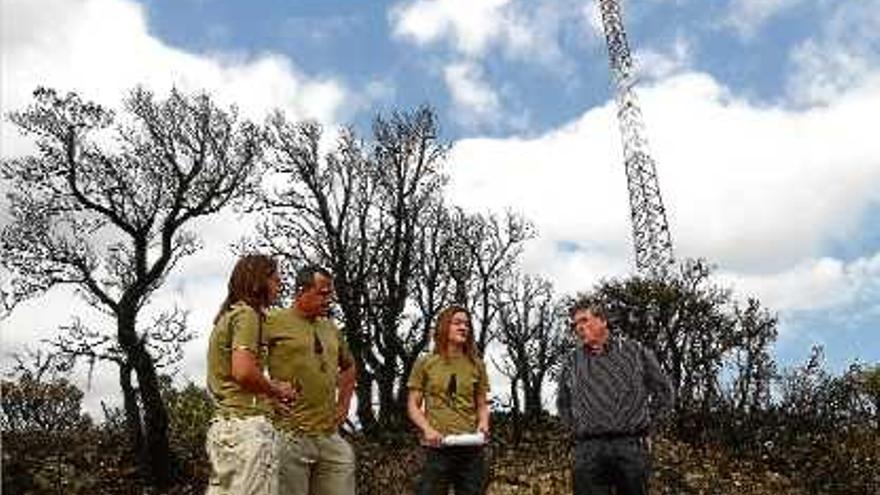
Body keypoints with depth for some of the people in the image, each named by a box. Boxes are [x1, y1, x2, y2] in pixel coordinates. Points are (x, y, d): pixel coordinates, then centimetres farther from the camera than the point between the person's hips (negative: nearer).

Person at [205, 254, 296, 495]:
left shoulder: (226, 316, 20)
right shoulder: (246, 314, -9)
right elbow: (243, 371, -23)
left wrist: (267, 396, 20)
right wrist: (276, 390, -7)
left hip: (222, 423, 10)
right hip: (247, 424, -10)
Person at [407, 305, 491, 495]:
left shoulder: (476, 365, 10)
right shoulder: (425, 363, 3)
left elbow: (482, 404, 15)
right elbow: (413, 405, 4)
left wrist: (483, 423, -6)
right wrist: (427, 429, -13)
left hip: (471, 448, 3)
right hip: (437, 447, -2)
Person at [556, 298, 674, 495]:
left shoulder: (635, 352, 7)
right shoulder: (571, 362, 12)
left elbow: (663, 391, 14)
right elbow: (563, 403, 27)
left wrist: (647, 426, 8)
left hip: (631, 447, -1)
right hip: (588, 451, 1)